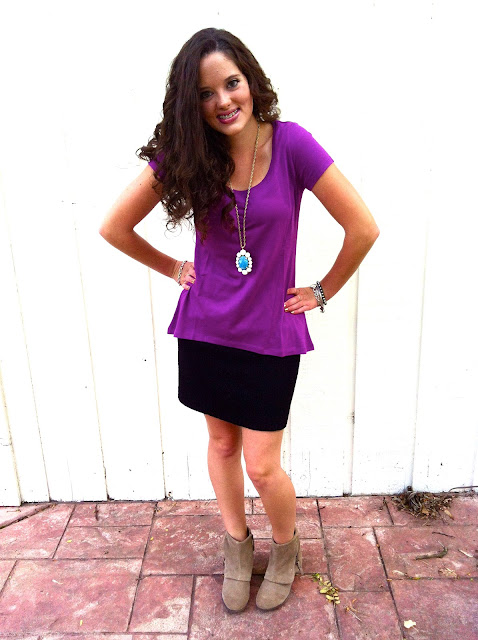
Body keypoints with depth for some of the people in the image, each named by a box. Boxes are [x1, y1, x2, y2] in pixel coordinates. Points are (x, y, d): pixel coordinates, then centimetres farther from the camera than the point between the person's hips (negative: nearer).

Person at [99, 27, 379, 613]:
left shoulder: (290, 144, -15)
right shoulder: (181, 155, -7)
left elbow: (363, 228, -12)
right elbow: (114, 227, 2)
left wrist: (323, 291, -4)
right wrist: (172, 268, 4)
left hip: (269, 333, -2)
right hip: (205, 328, 3)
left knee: (262, 467, 6)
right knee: (221, 443, 19)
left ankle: (286, 549, 39)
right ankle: (236, 545, 45)